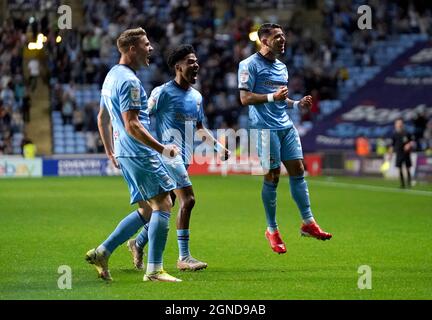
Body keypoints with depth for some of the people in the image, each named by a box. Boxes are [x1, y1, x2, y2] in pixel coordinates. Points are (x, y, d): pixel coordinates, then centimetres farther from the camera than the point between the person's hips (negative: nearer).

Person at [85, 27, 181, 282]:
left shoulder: (112, 76, 17)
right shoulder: (129, 81, -15)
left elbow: (103, 118, 25)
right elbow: (132, 125, -20)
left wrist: (111, 152, 29)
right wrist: (163, 149, -17)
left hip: (125, 154, 10)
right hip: (140, 153, -10)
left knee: (147, 211, 13)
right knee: (163, 206, -7)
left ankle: (102, 252, 10)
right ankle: (154, 270, -7)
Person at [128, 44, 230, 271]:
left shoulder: (197, 97, 14)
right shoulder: (163, 92, -9)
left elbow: (199, 127, 26)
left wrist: (217, 146, 14)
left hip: (183, 158, 8)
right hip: (168, 155, -8)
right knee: (187, 199, -16)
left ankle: (138, 243, 30)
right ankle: (184, 258, -12)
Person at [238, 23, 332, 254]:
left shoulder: (281, 67, 19)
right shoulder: (250, 65, -5)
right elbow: (245, 98, -12)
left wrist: (298, 104, 10)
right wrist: (272, 97, -21)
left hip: (285, 126, 7)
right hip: (265, 128, -7)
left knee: (297, 170, 2)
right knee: (272, 176, -4)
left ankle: (308, 223, 7)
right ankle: (272, 230, 6)